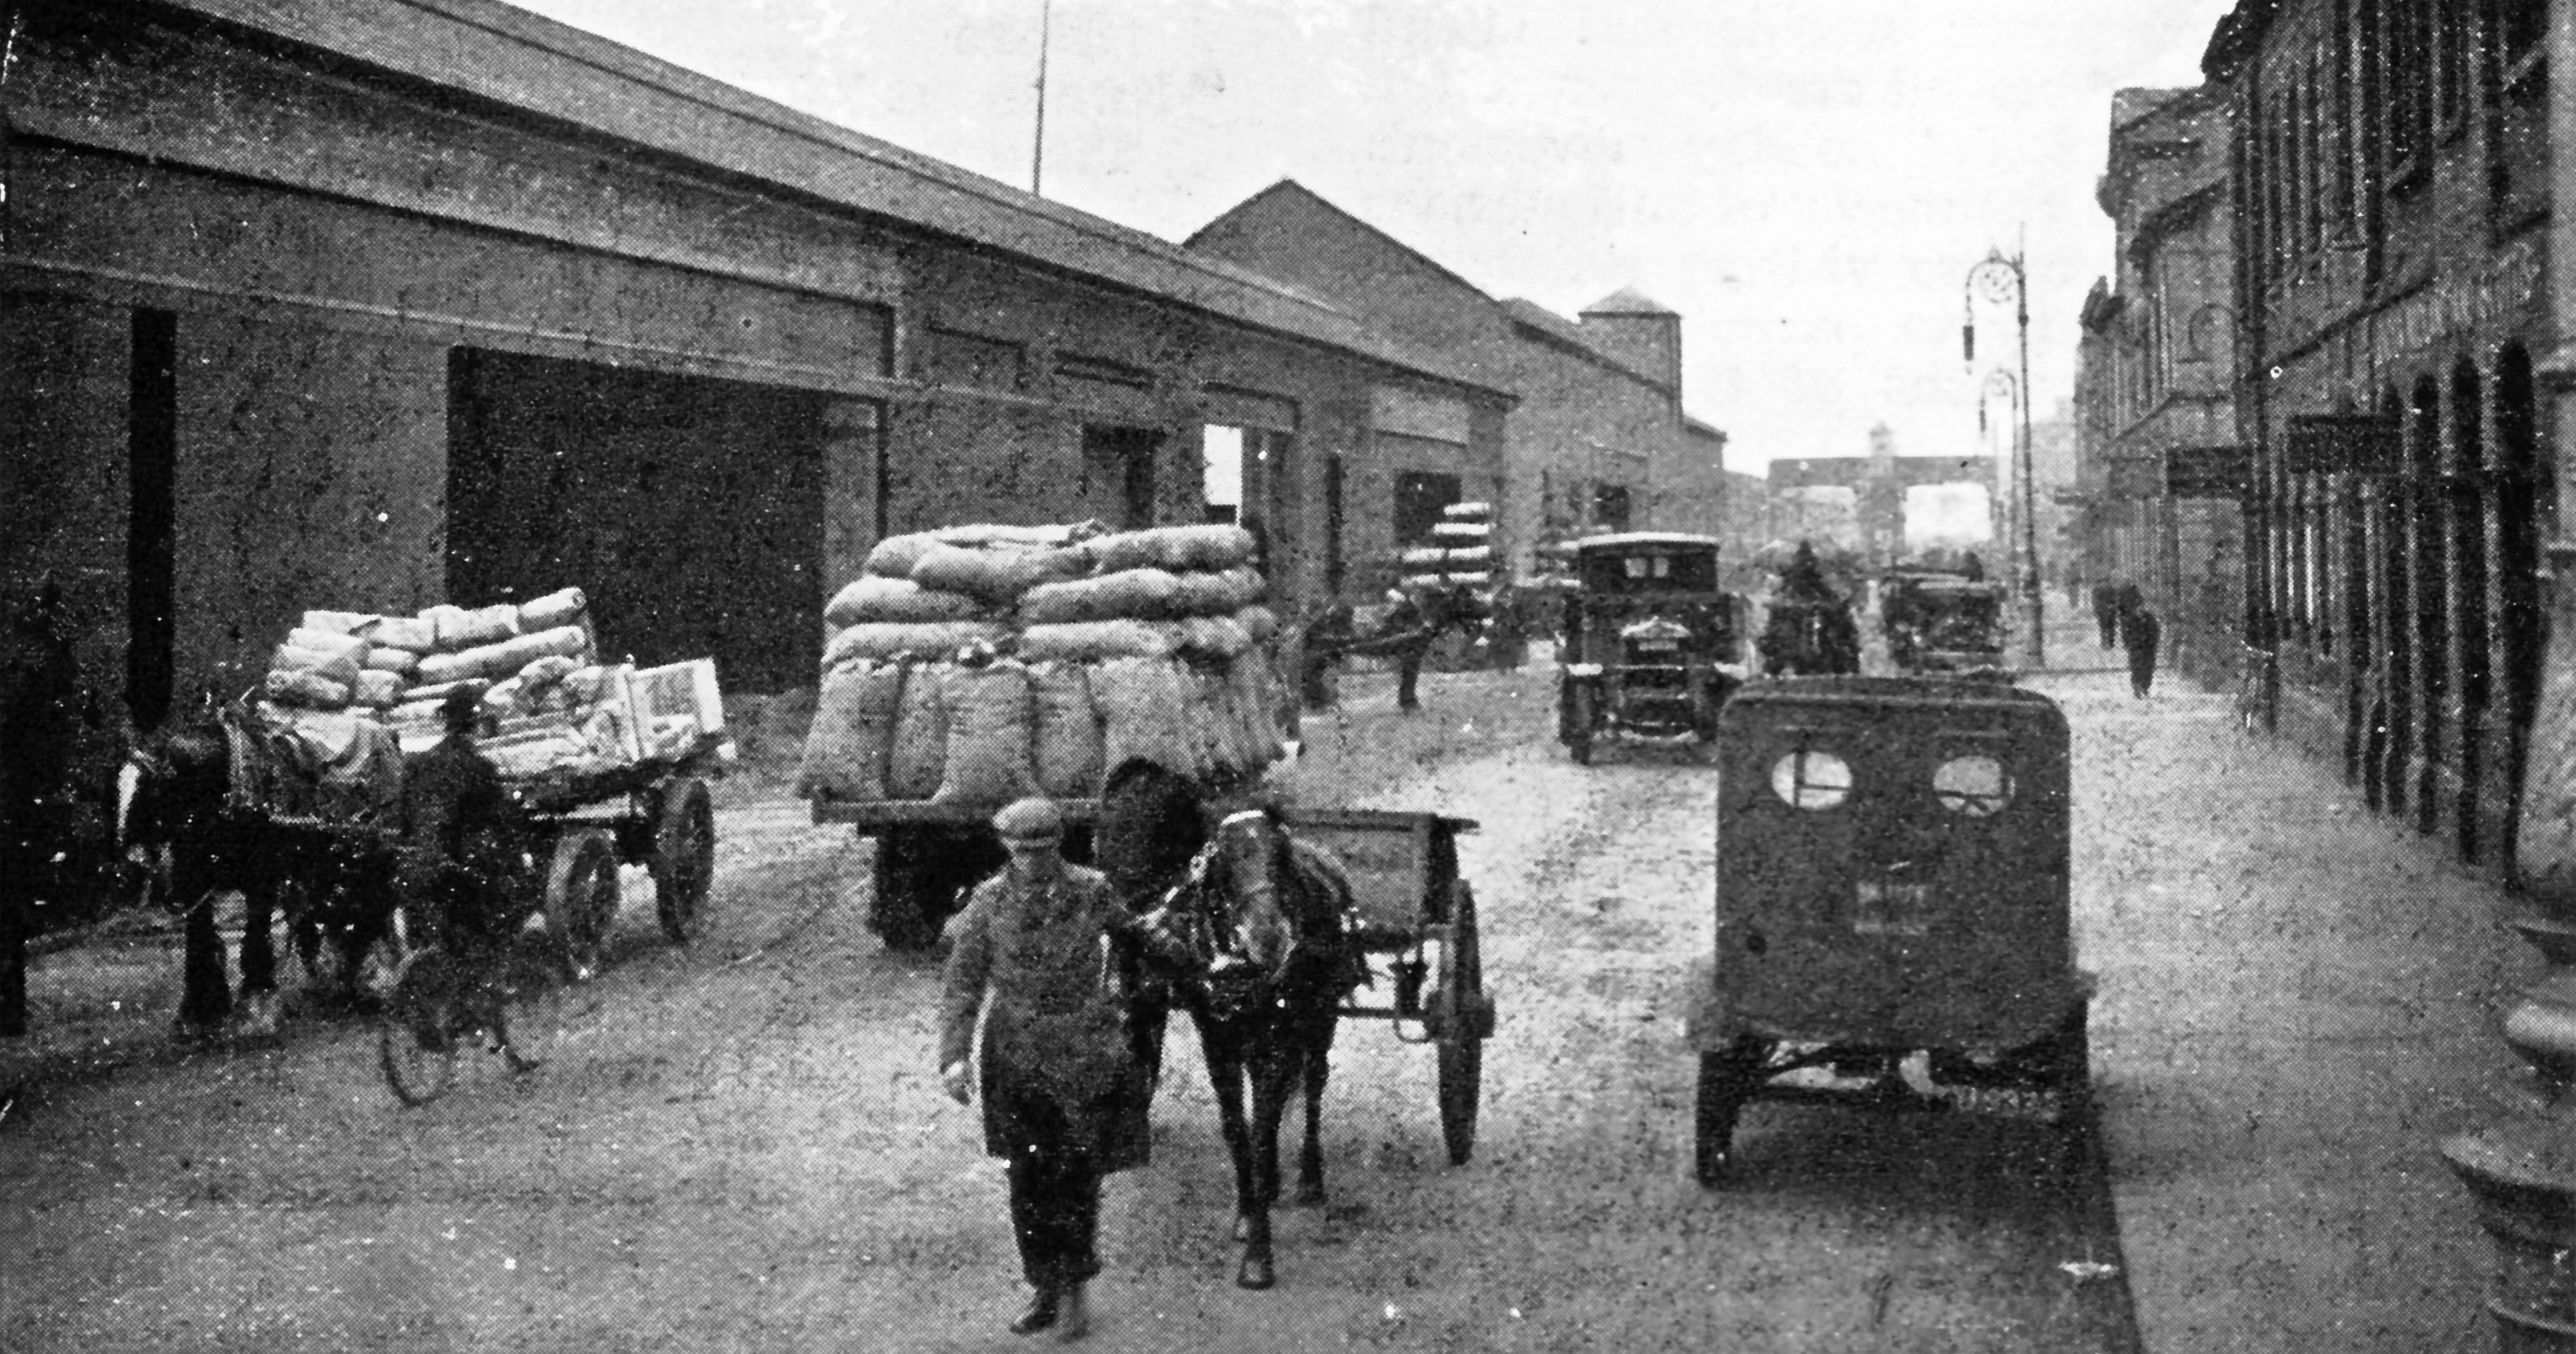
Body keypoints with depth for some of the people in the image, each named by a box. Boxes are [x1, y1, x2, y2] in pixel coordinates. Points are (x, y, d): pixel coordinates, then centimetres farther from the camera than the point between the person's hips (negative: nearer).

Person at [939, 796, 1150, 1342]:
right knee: (1027, 1184, 9)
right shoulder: (989, 900, -2)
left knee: (1077, 1178, -2)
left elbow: (1128, 937, 13)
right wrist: (953, 1054, -11)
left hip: (1086, 1058, -2)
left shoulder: (1093, 892, -6)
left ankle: (1074, 1286, 16)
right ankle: (1044, 1290, 23)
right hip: (1016, 1059, 2)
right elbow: (961, 984, -1)